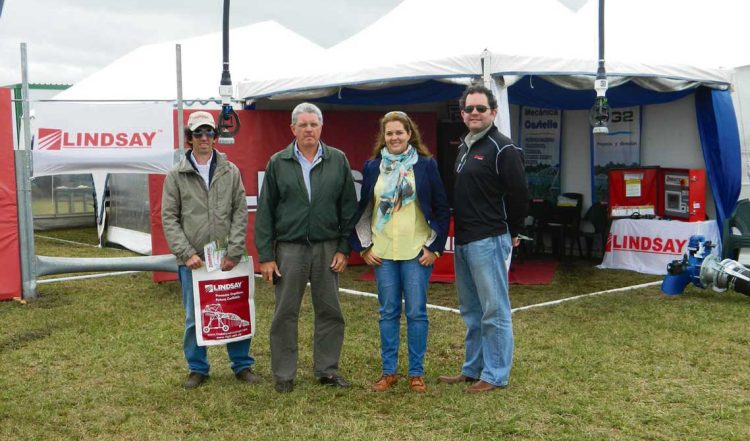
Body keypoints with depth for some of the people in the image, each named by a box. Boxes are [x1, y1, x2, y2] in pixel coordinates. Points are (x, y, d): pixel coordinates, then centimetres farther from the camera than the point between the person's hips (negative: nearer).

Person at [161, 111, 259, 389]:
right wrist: (187, 253, -10)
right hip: (192, 261, 0)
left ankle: (242, 365, 20)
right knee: (194, 318, 6)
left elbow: (240, 212, 2)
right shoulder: (176, 176, 3)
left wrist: (234, 252, -8)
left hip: (227, 259, 1)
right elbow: (169, 218, 0)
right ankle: (198, 369, 21)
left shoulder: (231, 172, 5)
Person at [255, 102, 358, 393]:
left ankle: (327, 369, 22)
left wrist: (344, 248, 0)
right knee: (285, 314, 4)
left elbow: (349, 207, 5)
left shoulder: (338, 161, 4)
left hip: (328, 248, 1)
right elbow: (265, 211, 1)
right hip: (289, 248, -1)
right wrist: (265, 255, -3)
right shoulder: (278, 163, 2)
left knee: (330, 312, 8)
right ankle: (284, 375, 16)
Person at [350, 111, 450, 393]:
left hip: (417, 251, -2)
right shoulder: (372, 167, 7)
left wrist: (435, 247, -4)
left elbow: (442, 209, 2)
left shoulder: (426, 165, 0)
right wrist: (364, 247, 6)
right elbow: (363, 208, 12)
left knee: (416, 312, 2)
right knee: (388, 313, 8)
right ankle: (388, 371, 18)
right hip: (382, 252, 2)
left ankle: (416, 373, 14)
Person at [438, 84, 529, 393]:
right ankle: (473, 369, 26)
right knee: (471, 311, 16)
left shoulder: (502, 149, -11)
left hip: (488, 241, -9)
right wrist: (458, 232, 16)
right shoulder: (464, 147, 16)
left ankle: (495, 375, 7)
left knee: (494, 311, -2)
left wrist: (511, 233, -1)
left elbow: (518, 195, -11)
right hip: (463, 240, 9)